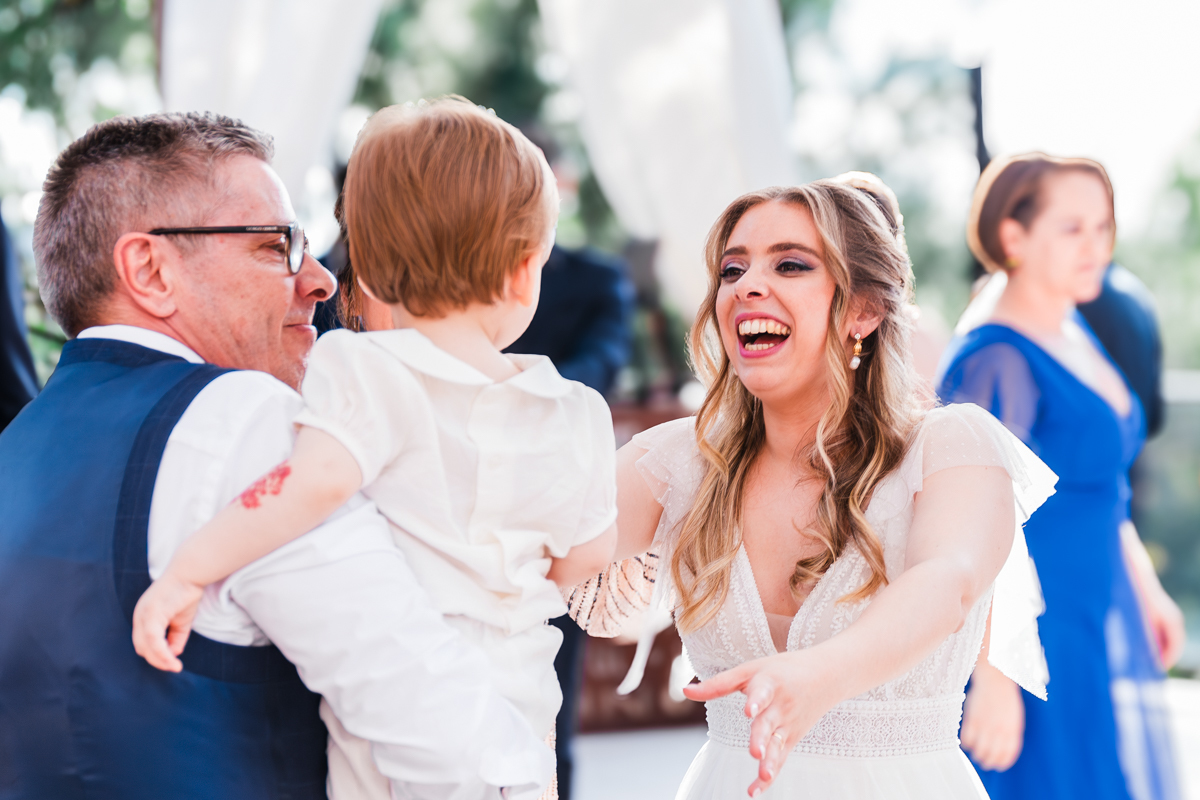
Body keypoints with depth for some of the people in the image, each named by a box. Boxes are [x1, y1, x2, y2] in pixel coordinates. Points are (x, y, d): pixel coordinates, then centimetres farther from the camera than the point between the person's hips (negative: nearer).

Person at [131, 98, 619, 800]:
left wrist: (190, 571, -25)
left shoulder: (366, 372, -11)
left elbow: (320, 477, -29)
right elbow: (587, 559, 12)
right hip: (517, 728, 4)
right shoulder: (574, 416, 2)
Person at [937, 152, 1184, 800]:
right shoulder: (996, 364, -21)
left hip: (1099, 620, 9)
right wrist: (994, 676, -25)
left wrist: (1144, 588, 20)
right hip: (1029, 638, -9)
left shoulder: (1074, 333, 7)